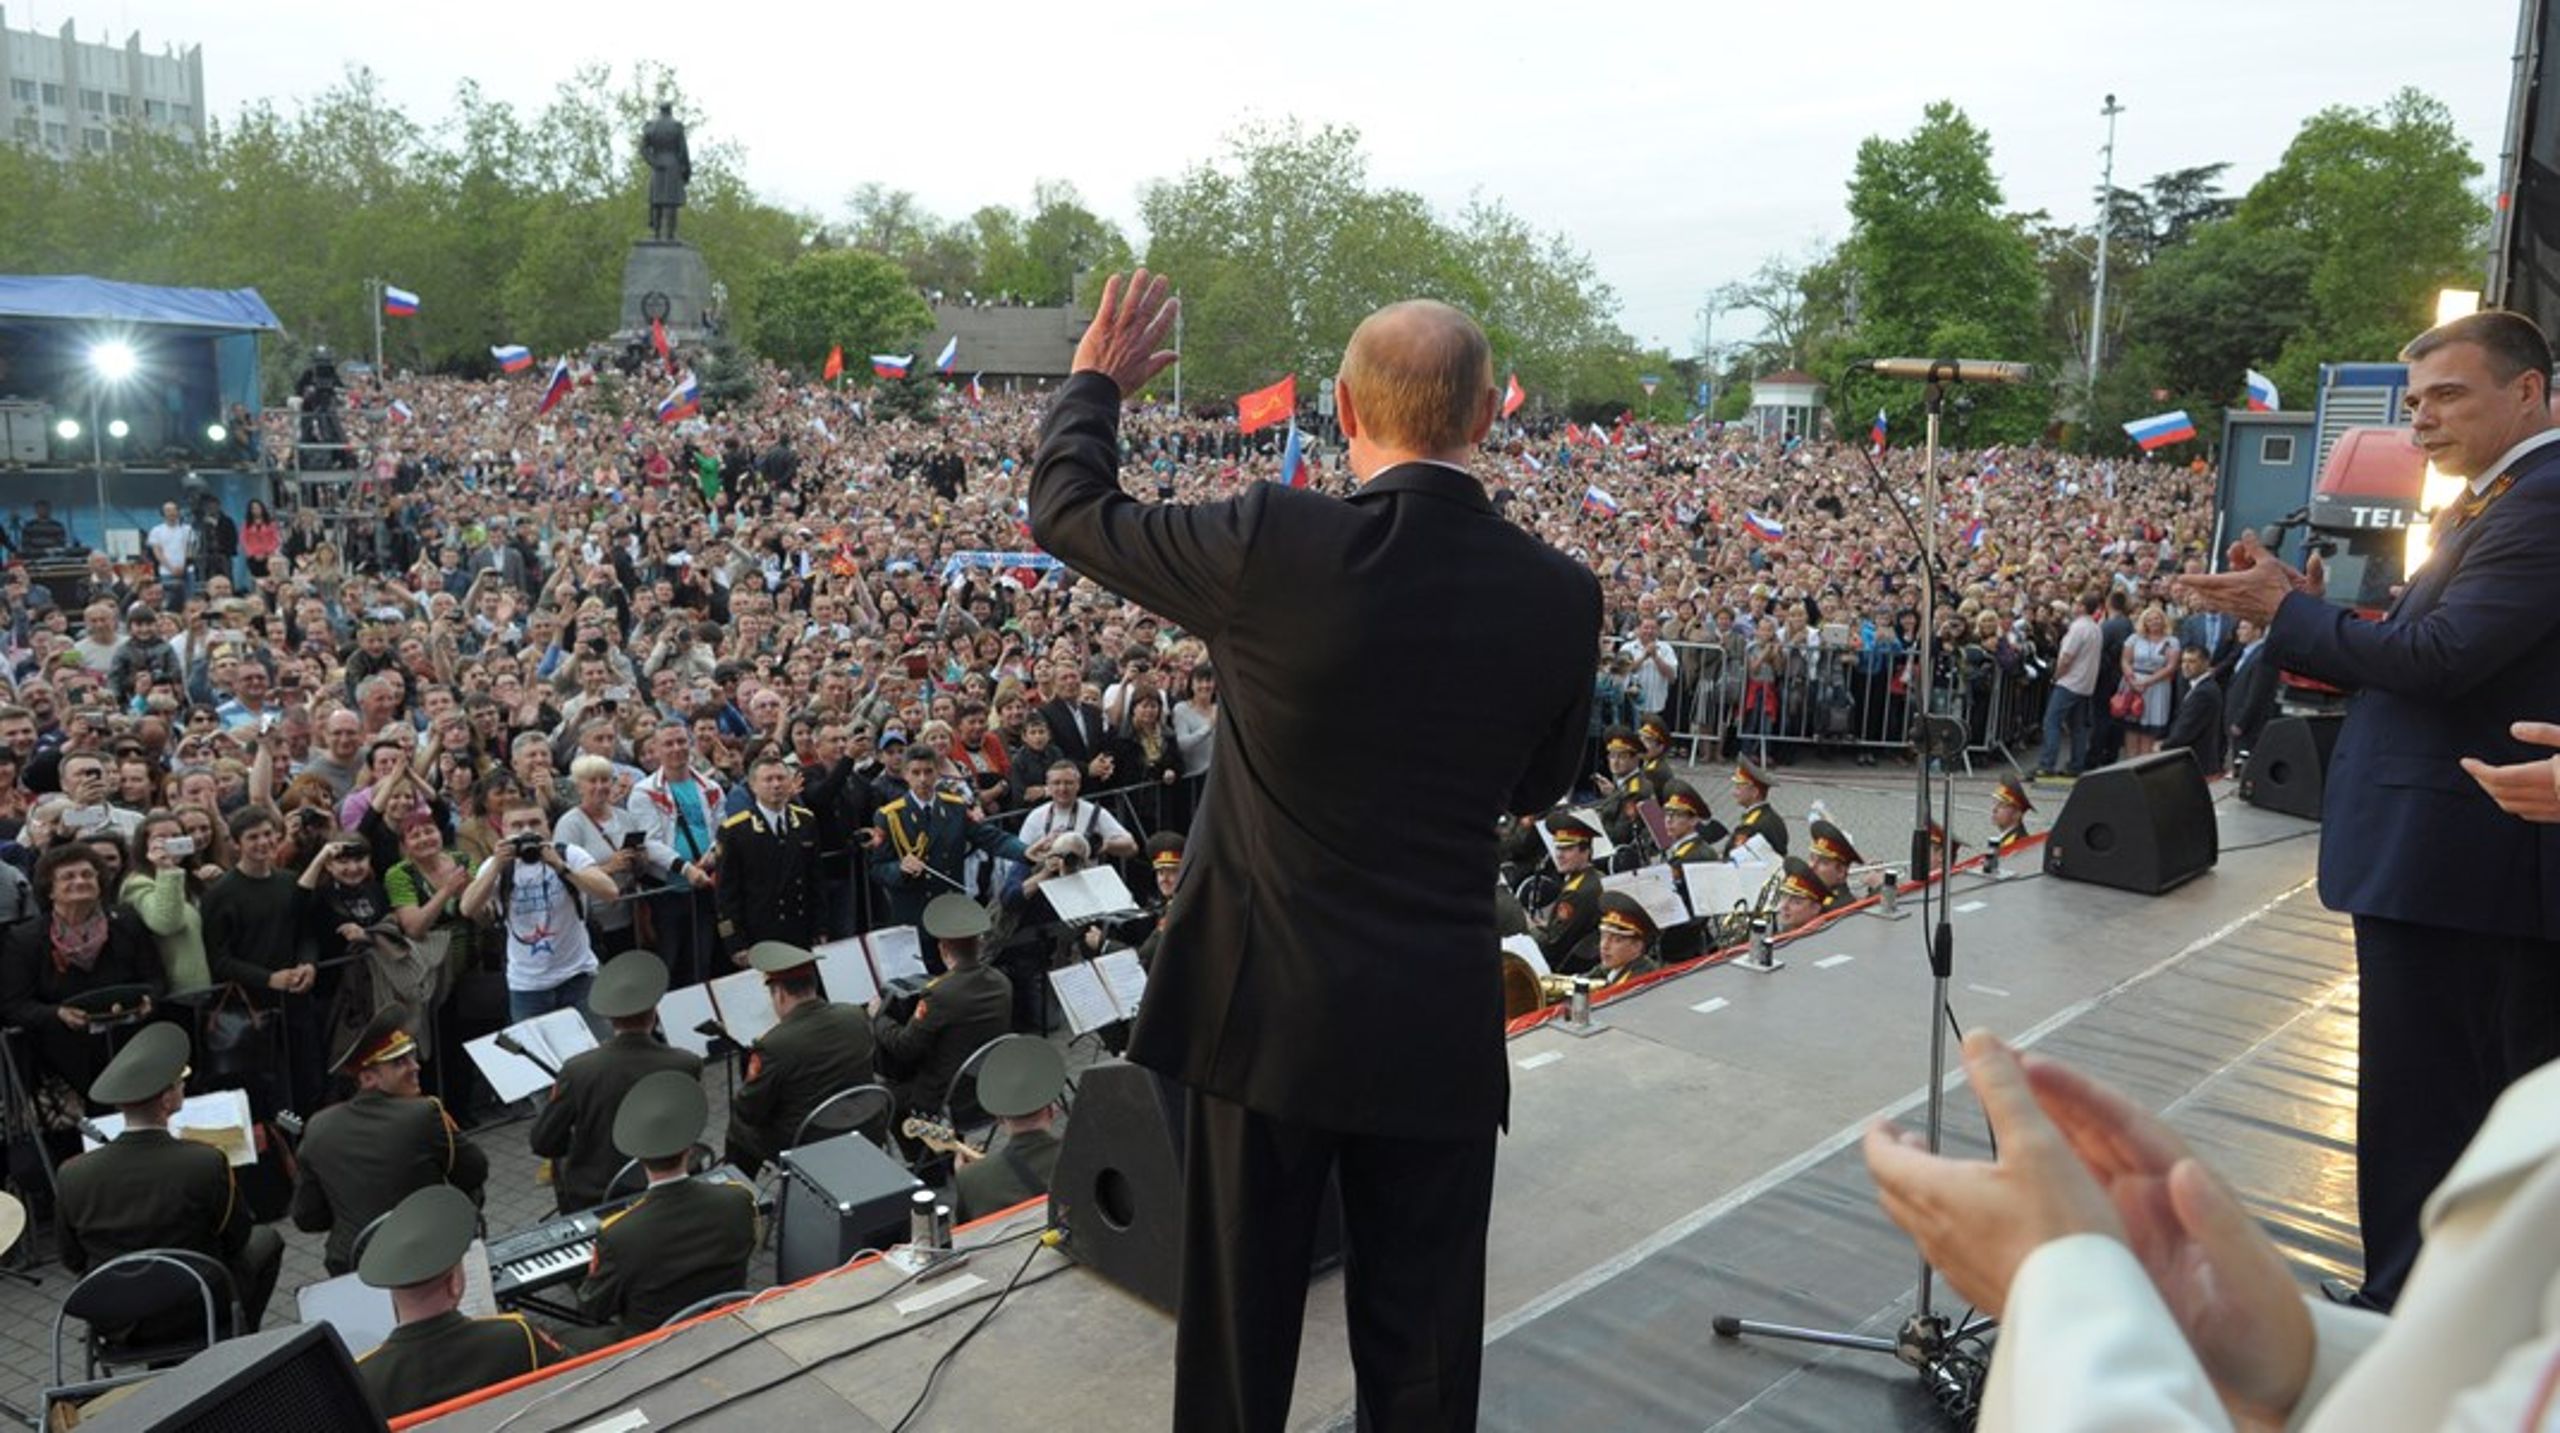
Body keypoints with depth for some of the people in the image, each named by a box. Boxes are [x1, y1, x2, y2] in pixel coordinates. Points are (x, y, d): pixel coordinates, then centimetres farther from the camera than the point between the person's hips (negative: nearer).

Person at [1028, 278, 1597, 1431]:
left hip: (1267, 1004, -1)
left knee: (1239, 1321, 17)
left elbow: (1069, 512, 1)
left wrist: (1093, 383, 18)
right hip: (1441, 1029, 2)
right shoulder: (1559, 595, -6)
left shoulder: (1272, 543, -15)